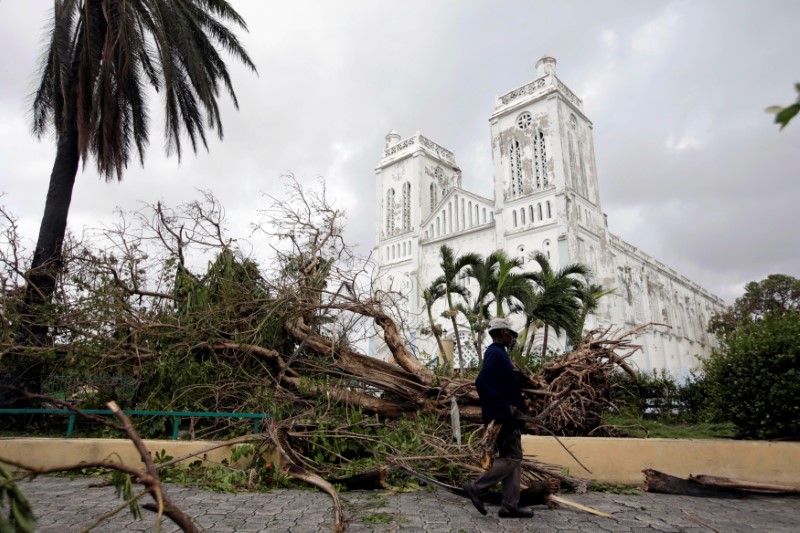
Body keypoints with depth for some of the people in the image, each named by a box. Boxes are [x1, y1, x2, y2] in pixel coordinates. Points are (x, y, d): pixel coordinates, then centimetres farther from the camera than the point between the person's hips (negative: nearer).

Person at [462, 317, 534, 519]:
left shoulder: (498, 353, 16)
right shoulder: (496, 353, -16)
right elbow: (483, 383, -28)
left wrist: (516, 406, 16)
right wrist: (505, 408, -24)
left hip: (506, 416, 10)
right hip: (502, 417, -10)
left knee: (513, 459, 11)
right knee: (512, 458, -7)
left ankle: (510, 506, 15)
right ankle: (477, 488, 1)